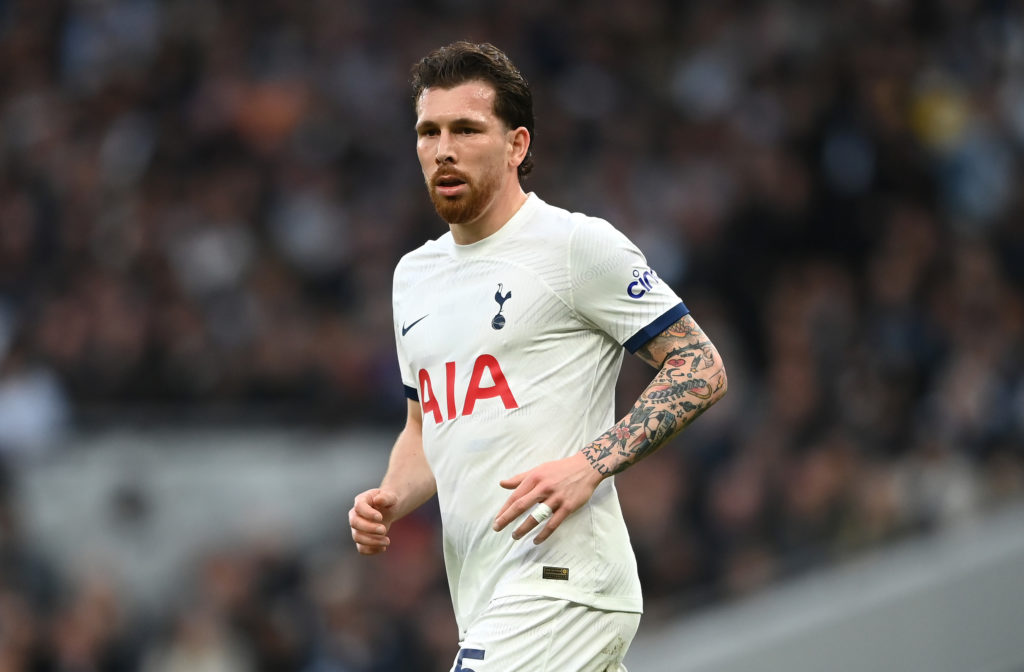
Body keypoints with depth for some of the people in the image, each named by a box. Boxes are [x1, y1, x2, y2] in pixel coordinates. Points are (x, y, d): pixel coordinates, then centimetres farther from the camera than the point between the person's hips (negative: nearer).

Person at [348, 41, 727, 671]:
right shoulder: (415, 275, 17)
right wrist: (391, 500, 5)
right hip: (484, 604, 8)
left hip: (559, 589, -8)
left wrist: (589, 465, -19)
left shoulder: (580, 245, -6)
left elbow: (702, 369, -7)